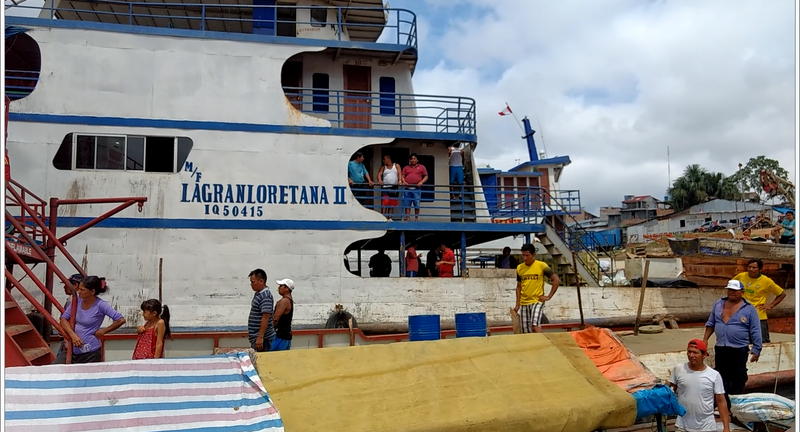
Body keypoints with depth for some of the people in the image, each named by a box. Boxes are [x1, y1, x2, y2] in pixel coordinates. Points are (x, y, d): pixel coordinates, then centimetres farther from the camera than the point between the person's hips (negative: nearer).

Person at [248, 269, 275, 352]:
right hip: (255, 337, 10)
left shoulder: (265, 296, -18)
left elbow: (265, 318, -23)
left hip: (262, 338, -10)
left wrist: (260, 337, -25)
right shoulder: (258, 294, 12)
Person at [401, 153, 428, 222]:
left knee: (417, 204, -2)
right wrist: (404, 181, -7)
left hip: (417, 188, -2)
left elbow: (426, 177, 7)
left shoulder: (421, 167, 11)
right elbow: (402, 176, 13)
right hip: (407, 188, 2)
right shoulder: (406, 167, 18)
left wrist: (421, 182, -9)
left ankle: (416, 218, 6)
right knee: (407, 204, 0)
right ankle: (407, 218, 4)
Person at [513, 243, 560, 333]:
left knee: (535, 326, -23)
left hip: (537, 301, -5)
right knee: (526, 331, 6)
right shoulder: (519, 268, 6)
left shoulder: (541, 266, -7)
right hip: (524, 303, 5)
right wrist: (517, 304, 9)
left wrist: (549, 296, -7)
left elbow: (557, 280, -5)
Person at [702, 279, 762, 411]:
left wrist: (756, 349, -6)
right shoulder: (718, 304, 7)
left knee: (738, 380, 5)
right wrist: (705, 339, 8)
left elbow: (755, 332, -3)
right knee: (722, 380, 9)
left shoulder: (749, 309, -5)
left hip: (739, 351, -4)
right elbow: (711, 323, 15)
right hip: (720, 350, 4)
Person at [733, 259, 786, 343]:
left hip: (759, 317, -2)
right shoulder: (741, 276, -2)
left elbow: (782, 294, 4)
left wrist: (771, 306, -3)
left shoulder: (766, 281, -8)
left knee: (763, 343, 1)